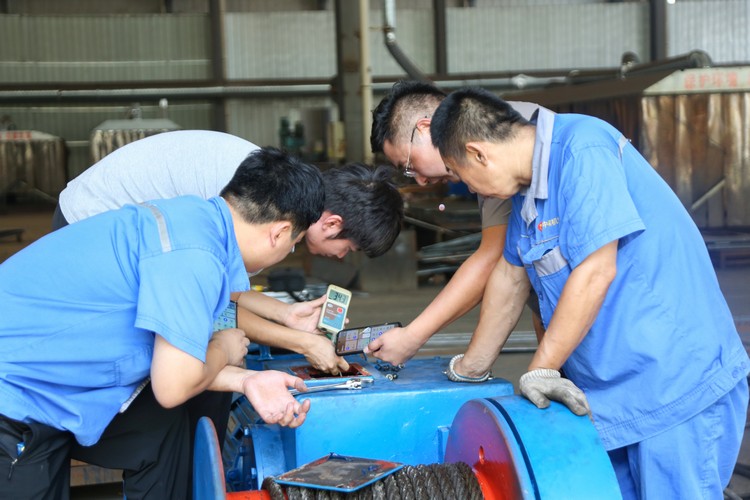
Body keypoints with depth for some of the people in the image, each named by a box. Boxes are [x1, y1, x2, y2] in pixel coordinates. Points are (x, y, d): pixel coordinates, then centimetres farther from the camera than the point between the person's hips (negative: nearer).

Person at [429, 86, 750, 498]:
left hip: (678, 383, -8)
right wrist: (471, 367, 23)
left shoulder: (583, 150, -19)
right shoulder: (527, 184, 10)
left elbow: (596, 271, -24)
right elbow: (510, 276, 19)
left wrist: (539, 371, -18)